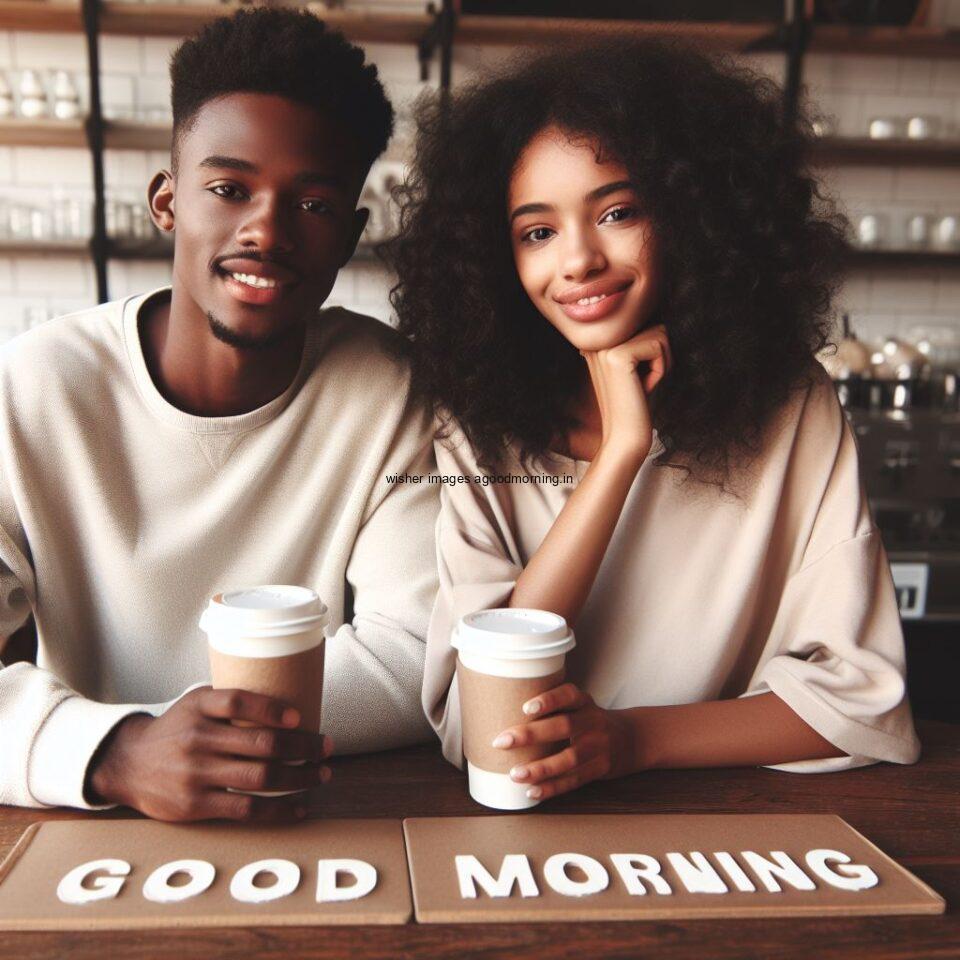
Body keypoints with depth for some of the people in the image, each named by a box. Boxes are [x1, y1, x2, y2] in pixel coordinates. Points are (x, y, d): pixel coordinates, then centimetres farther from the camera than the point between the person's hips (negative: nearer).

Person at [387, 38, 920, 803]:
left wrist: (632, 738, -20)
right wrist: (619, 450, -19)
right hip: (515, 825, 0)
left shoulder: (792, 406, -6)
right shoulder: (474, 421, -7)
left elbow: (861, 690, -6)